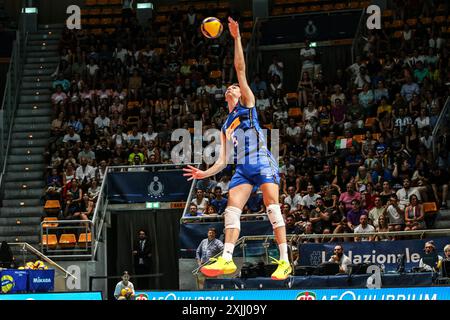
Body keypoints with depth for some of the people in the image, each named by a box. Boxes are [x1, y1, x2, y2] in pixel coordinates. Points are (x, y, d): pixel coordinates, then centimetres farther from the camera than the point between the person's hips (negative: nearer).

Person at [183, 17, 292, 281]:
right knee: (232, 209, -10)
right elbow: (223, 161, 23)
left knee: (272, 207, -15)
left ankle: (284, 261, -20)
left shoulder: (248, 105, 14)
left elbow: (241, 70, 5)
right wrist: (204, 173, 9)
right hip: (242, 168, 6)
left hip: (262, 162, -6)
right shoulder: (226, 127, 27)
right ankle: (227, 259, -18)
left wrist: (237, 38, 0)